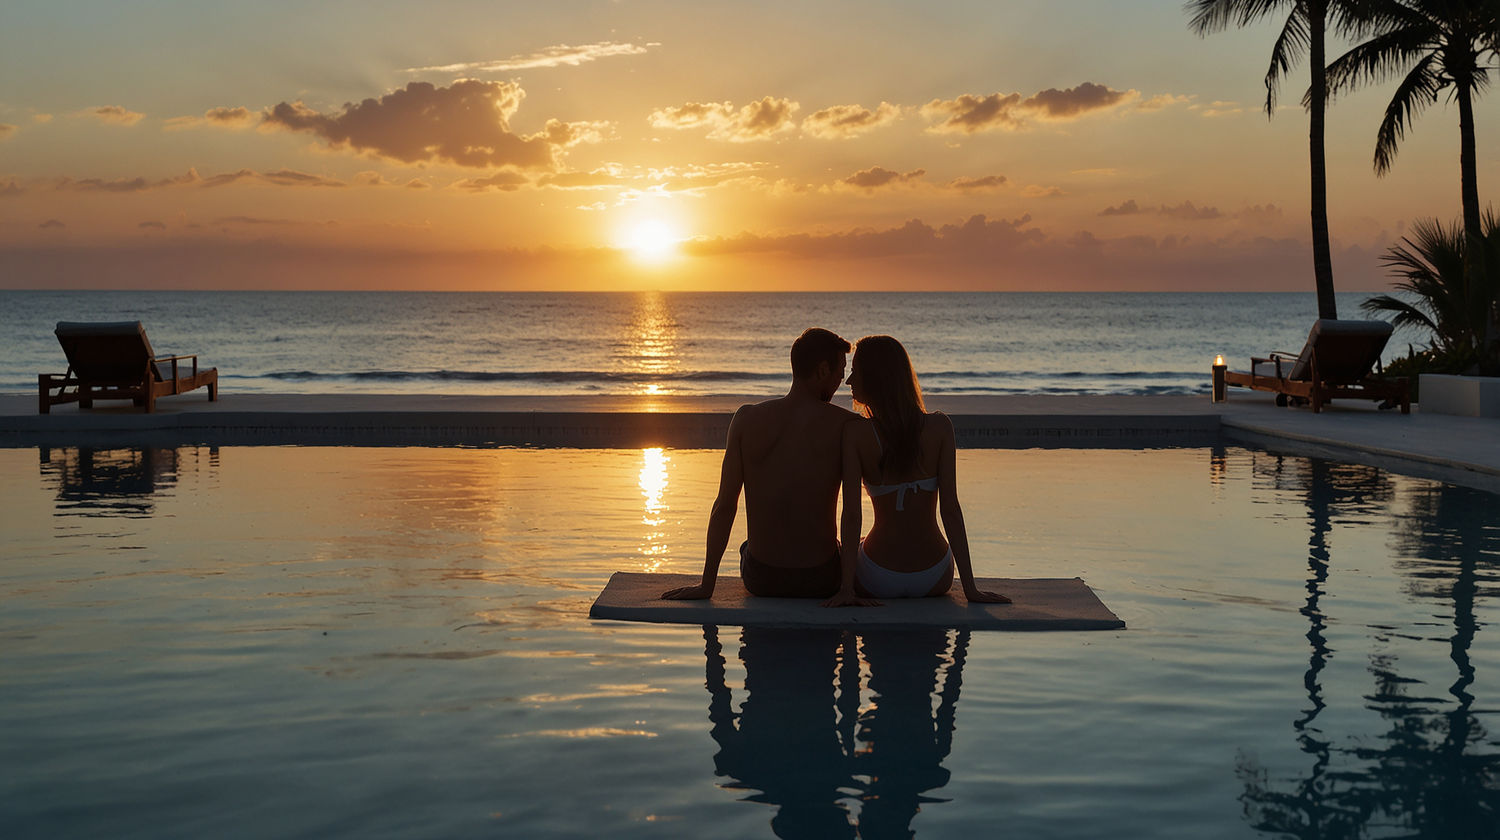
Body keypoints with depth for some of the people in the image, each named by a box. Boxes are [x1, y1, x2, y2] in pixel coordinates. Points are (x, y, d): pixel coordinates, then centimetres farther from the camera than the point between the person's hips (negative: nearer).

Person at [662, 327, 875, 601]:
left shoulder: (747, 419, -6)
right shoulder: (846, 426, -10)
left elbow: (724, 506, -5)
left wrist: (707, 584, 2)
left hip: (760, 578, 2)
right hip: (821, 580, -1)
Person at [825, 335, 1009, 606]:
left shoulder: (855, 433, -13)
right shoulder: (939, 426, -8)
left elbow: (851, 515, -16)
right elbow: (950, 508, -10)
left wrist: (846, 588, -13)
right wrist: (970, 587, -7)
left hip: (878, 581, -2)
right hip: (935, 579, 2)